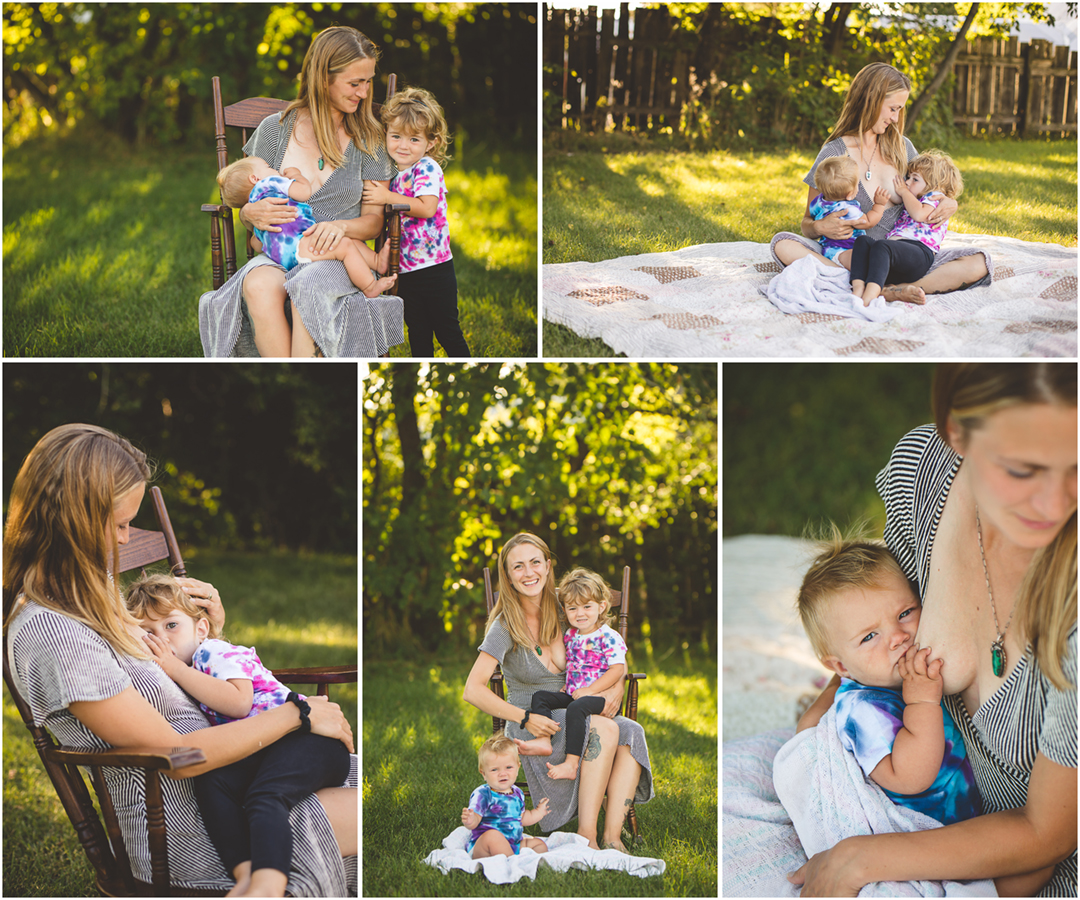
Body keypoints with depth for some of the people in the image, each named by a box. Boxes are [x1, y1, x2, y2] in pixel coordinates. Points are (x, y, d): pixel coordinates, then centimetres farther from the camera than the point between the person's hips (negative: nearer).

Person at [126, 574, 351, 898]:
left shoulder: (213, 652, -1)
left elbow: (239, 703, -19)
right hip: (258, 751, 8)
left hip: (307, 736, -7)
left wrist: (176, 670, -13)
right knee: (210, 782, -20)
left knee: (264, 795, -33)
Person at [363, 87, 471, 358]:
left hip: (434, 267, -7)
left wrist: (387, 197, -24)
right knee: (418, 335, 15)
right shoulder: (393, 173, 11)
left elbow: (427, 207, -26)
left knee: (447, 331, 0)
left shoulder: (427, 168, -11)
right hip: (405, 269, 7)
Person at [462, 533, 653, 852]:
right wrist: (526, 718, -23)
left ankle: (612, 836, -29)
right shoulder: (505, 627, -8)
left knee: (632, 733, -26)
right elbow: (472, 691, -14)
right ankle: (586, 837, -31)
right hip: (530, 729, -5)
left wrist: (616, 687, -6)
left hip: (574, 714, 5)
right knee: (605, 730, -33)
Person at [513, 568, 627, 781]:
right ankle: (543, 741, -29)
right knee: (539, 697, -9)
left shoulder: (609, 637, -8)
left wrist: (589, 690, -19)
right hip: (571, 694, 8)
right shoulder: (569, 636, 15)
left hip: (599, 697, -8)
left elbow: (617, 669, -15)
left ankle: (571, 763, -40)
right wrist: (564, 686, 10)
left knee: (576, 708, -35)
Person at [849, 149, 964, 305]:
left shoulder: (935, 197, 16)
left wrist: (903, 191, 10)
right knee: (863, 240, -18)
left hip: (920, 250, -8)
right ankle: (858, 287, -43)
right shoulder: (909, 203, 42)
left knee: (881, 246, -37)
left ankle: (869, 297, -62)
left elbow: (919, 214, -5)